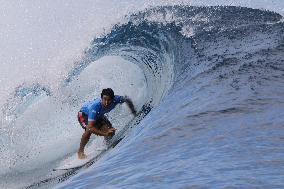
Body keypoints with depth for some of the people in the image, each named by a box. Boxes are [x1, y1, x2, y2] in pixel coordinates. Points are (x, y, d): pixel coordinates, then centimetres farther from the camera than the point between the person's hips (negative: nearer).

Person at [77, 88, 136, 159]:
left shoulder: (115, 99, -31)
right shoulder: (95, 106, -44)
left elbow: (127, 100, -8)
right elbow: (90, 127, -44)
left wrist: (134, 113, -8)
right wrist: (104, 134, -49)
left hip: (99, 115, 5)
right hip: (84, 114, -5)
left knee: (111, 131, -15)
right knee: (89, 130, -34)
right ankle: (80, 151, -10)